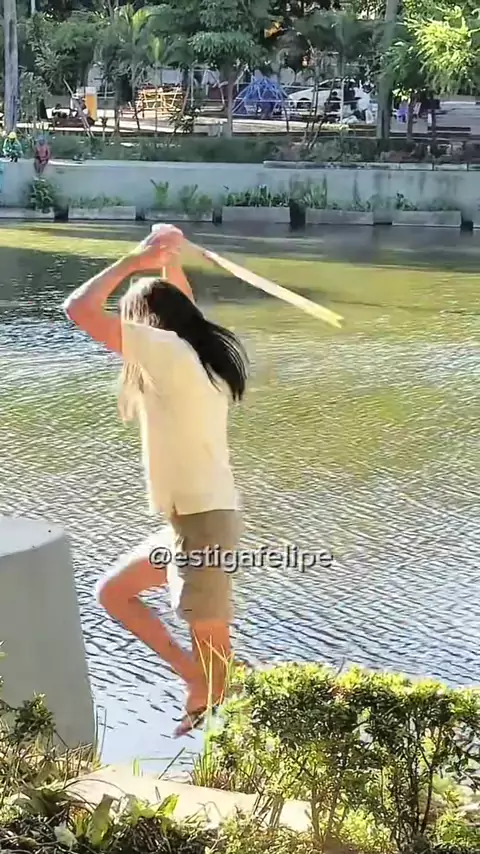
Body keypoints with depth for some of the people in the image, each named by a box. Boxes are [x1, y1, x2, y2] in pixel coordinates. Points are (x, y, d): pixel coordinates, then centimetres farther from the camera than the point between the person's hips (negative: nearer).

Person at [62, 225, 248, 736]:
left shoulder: (167, 350, -15)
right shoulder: (197, 352, 10)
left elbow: (79, 309, -17)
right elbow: (183, 308, 34)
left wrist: (135, 261, -6)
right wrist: (169, 260, 22)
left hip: (202, 521, -10)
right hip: (195, 518, 10)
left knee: (211, 654, -2)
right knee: (113, 593, 19)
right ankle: (191, 676, 17)